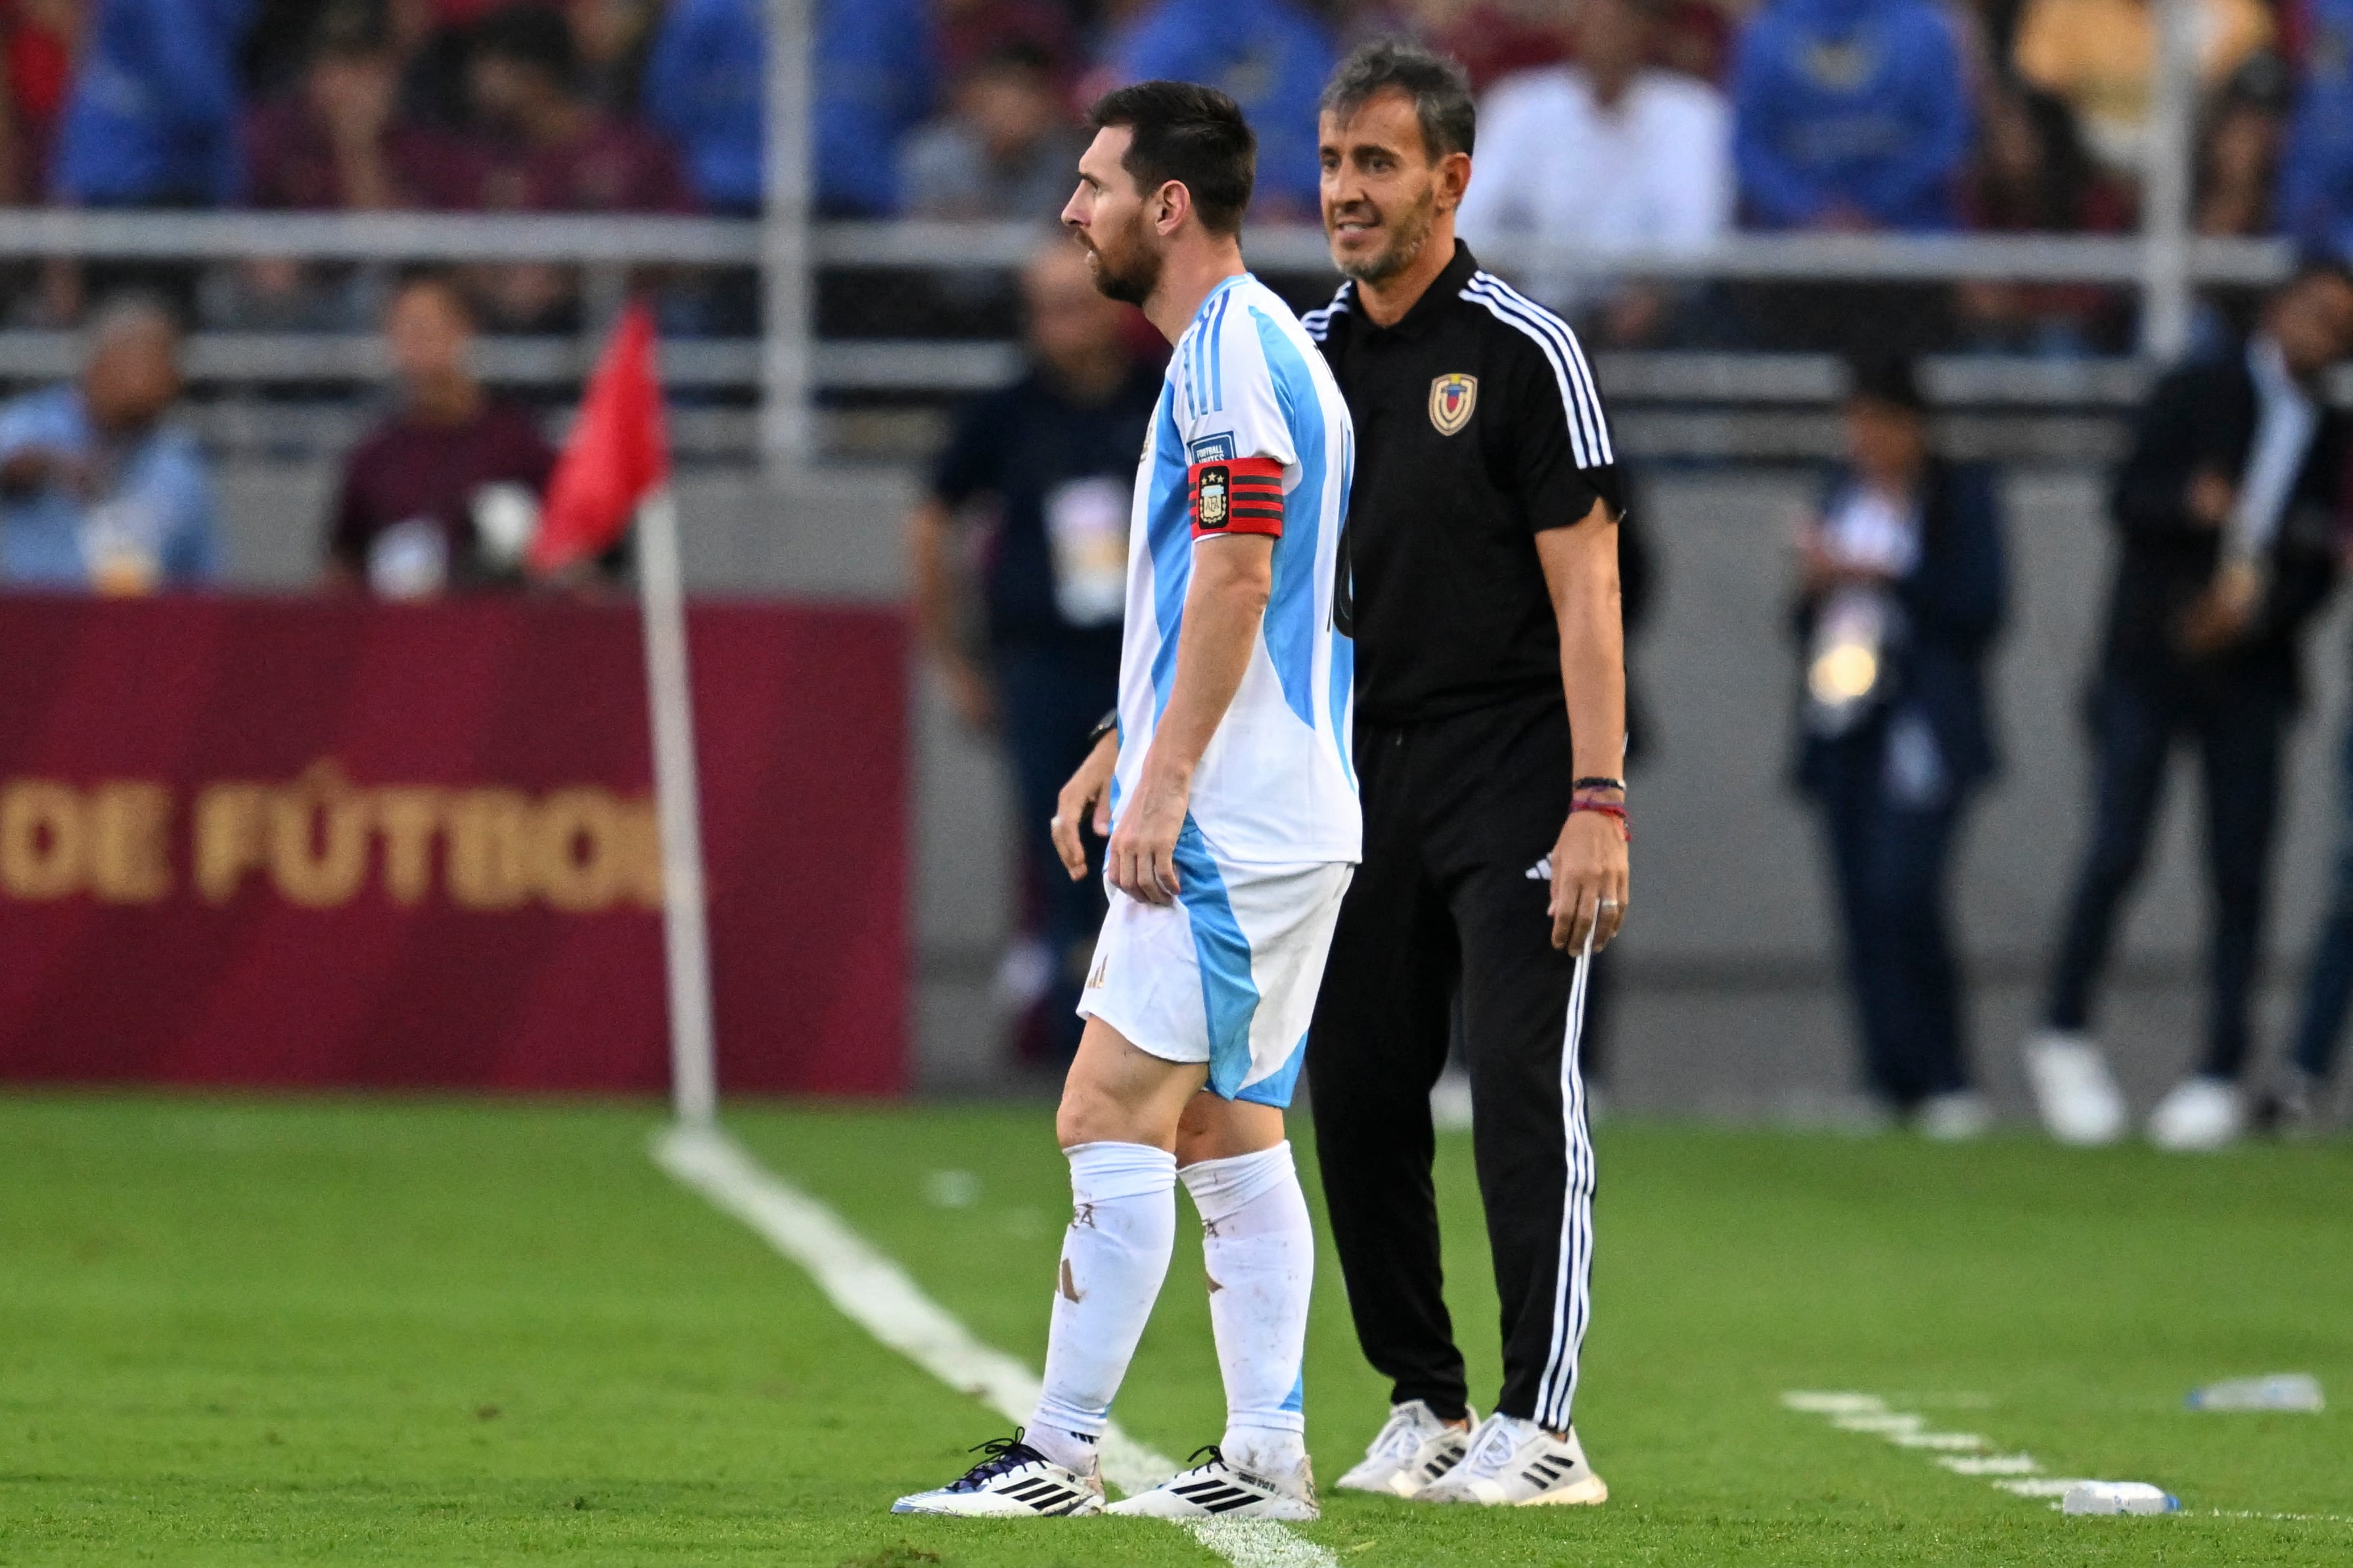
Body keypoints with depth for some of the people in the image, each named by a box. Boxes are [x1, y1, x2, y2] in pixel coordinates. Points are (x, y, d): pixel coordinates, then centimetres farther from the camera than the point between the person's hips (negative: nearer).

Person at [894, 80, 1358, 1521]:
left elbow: (1234, 579, -20)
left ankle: (1062, 1455, -11)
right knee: (1227, 1130, 10)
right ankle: (1266, 1454, 8)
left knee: (1113, 1119, -10)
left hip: (1226, 823, -10)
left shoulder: (1231, 347, -13)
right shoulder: (1251, 345, 19)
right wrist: (1122, 751, 26)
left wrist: (1163, 785, -21)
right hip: (1281, 818, 10)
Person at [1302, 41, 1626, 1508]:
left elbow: (1585, 586, -11)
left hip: (1511, 771, -6)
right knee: (1358, 1095, 4)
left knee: (1523, 1085, -11)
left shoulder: (1523, 351, -7)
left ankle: (1543, 1428, -9)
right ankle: (1425, 1403, 17)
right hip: (1362, 774, 6)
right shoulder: (1306, 359, 10)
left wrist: (1598, 803, -17)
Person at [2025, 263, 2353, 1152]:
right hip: (2148, 664, -2)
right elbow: (2128, 500, -2)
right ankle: (2063, 1039, 5)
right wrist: (2192, 504, -23)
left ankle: (2219, 1078, 2)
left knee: (2240, 875, -2)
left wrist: (2251, 612, -14)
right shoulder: (2195, 394, 5)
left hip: (2250, 672, 2)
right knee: (2115, 855, -9)